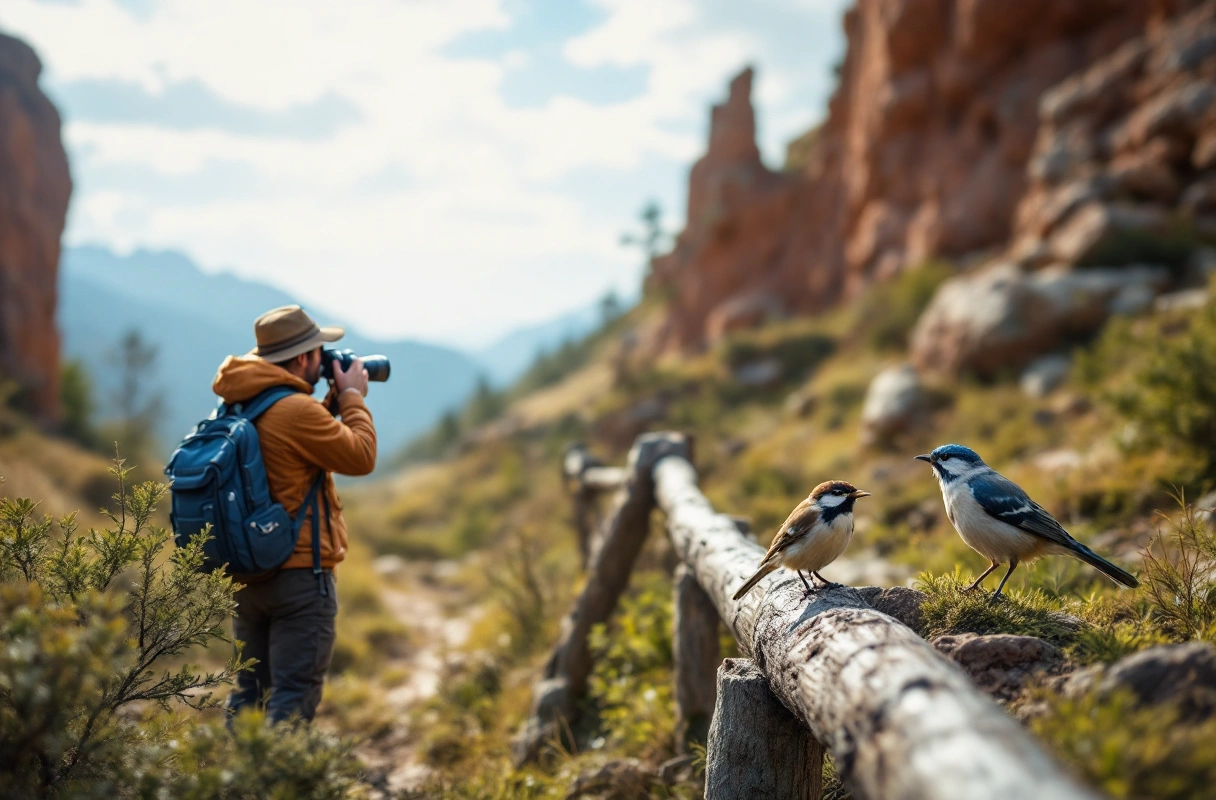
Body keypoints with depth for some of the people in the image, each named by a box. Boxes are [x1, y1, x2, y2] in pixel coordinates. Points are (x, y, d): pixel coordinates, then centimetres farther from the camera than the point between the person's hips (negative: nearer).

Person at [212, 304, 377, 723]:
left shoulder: (237, 405, 8)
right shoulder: (296, 410, -20)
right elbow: (361, 457, -11)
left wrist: (333, 402, 14)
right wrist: (353, 397, 0)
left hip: (248, 573, 9)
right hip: (300, 575, -9)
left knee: (248, 691, 17)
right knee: (292, 702, -3)